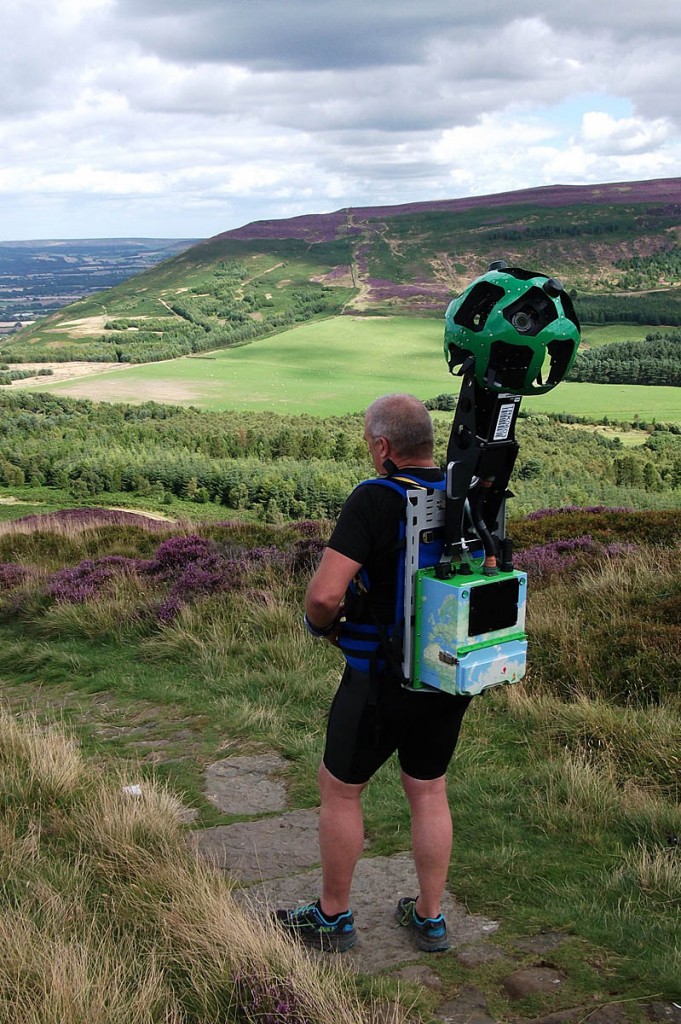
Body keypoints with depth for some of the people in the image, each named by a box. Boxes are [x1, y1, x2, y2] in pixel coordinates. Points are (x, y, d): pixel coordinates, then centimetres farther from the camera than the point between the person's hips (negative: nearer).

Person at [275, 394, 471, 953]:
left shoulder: (374, 500, -21)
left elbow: (325, 594, -28)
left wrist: (323, 624, -7)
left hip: (381, 679, -6)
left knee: (340, 788, 13)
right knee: (429, 791, 20)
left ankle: (333, 917, 28)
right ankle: (430, 918, 32)